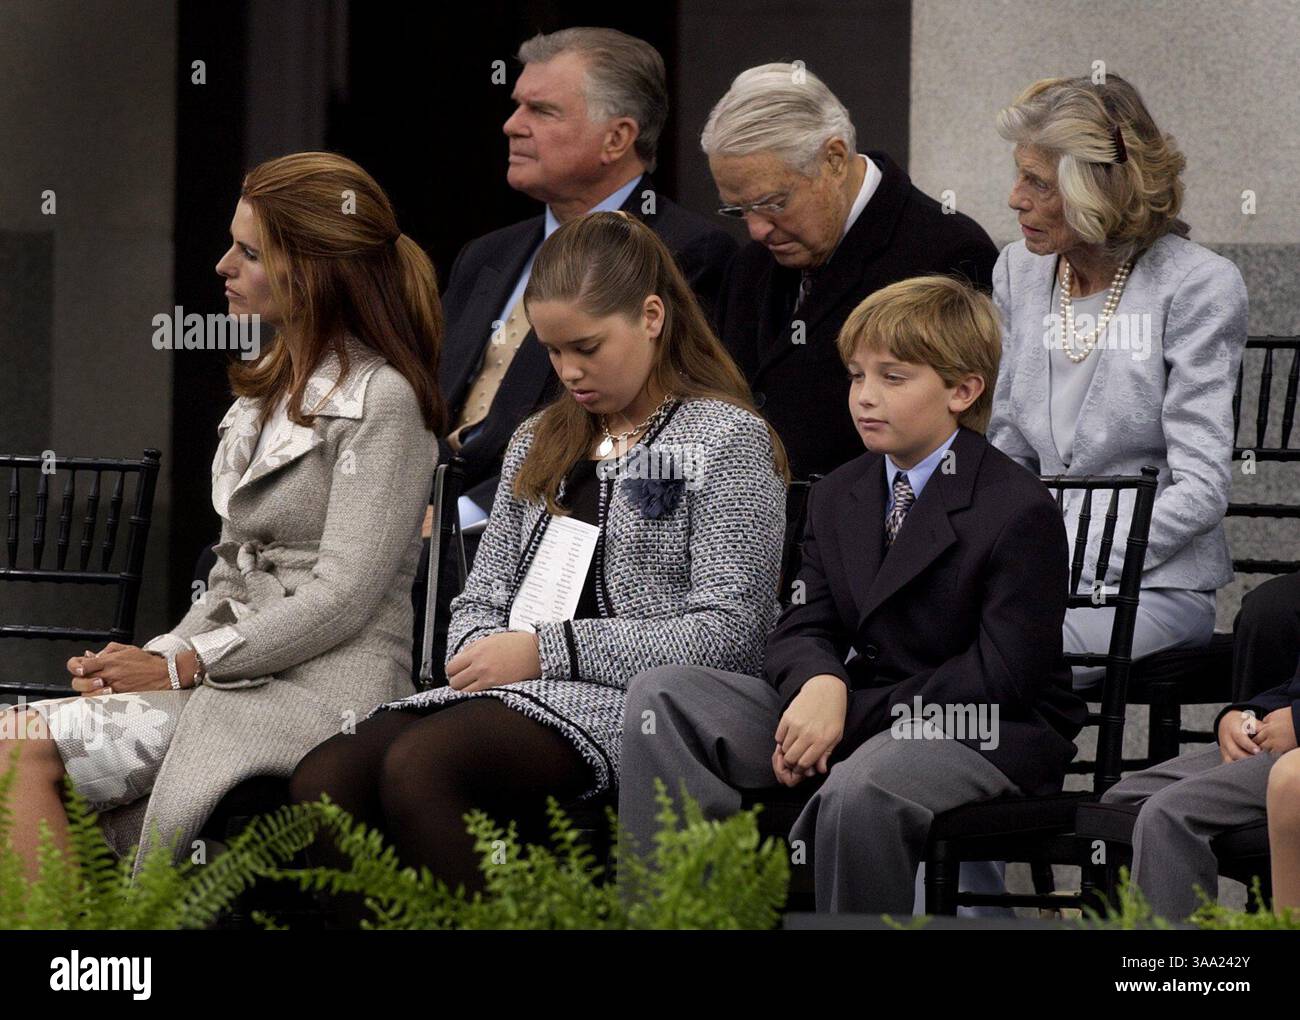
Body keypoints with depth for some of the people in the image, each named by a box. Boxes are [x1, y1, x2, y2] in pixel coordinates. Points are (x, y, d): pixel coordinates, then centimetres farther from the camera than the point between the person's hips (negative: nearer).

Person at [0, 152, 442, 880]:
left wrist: (180, 666, -12)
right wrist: (158, 655, 2)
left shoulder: (381, 401, -8)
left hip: (327, 686, -8)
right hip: (242, 676, 8)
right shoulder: (271, 391, 21)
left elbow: (342, 598, -15)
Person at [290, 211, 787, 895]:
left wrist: (547, 652, -12)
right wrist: (479, 652, -2)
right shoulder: (537, 444, 25)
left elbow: (728, 632, -9)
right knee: (324, 780, -23)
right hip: (514, 688, 7)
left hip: (630, 698, -7)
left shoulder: (726, 441, 2)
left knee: (418, 766, -34)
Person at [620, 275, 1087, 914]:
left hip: (989, 731, -7)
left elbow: (1001, 674, -15)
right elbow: (803, 629, 10)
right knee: (660, 695, -8)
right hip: (848, 712, 7)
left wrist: (853, 713, -18)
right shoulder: (837, 497, 14)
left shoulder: (1021, 512, -10)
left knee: (861, 788, -41)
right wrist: (819, 684, -17)